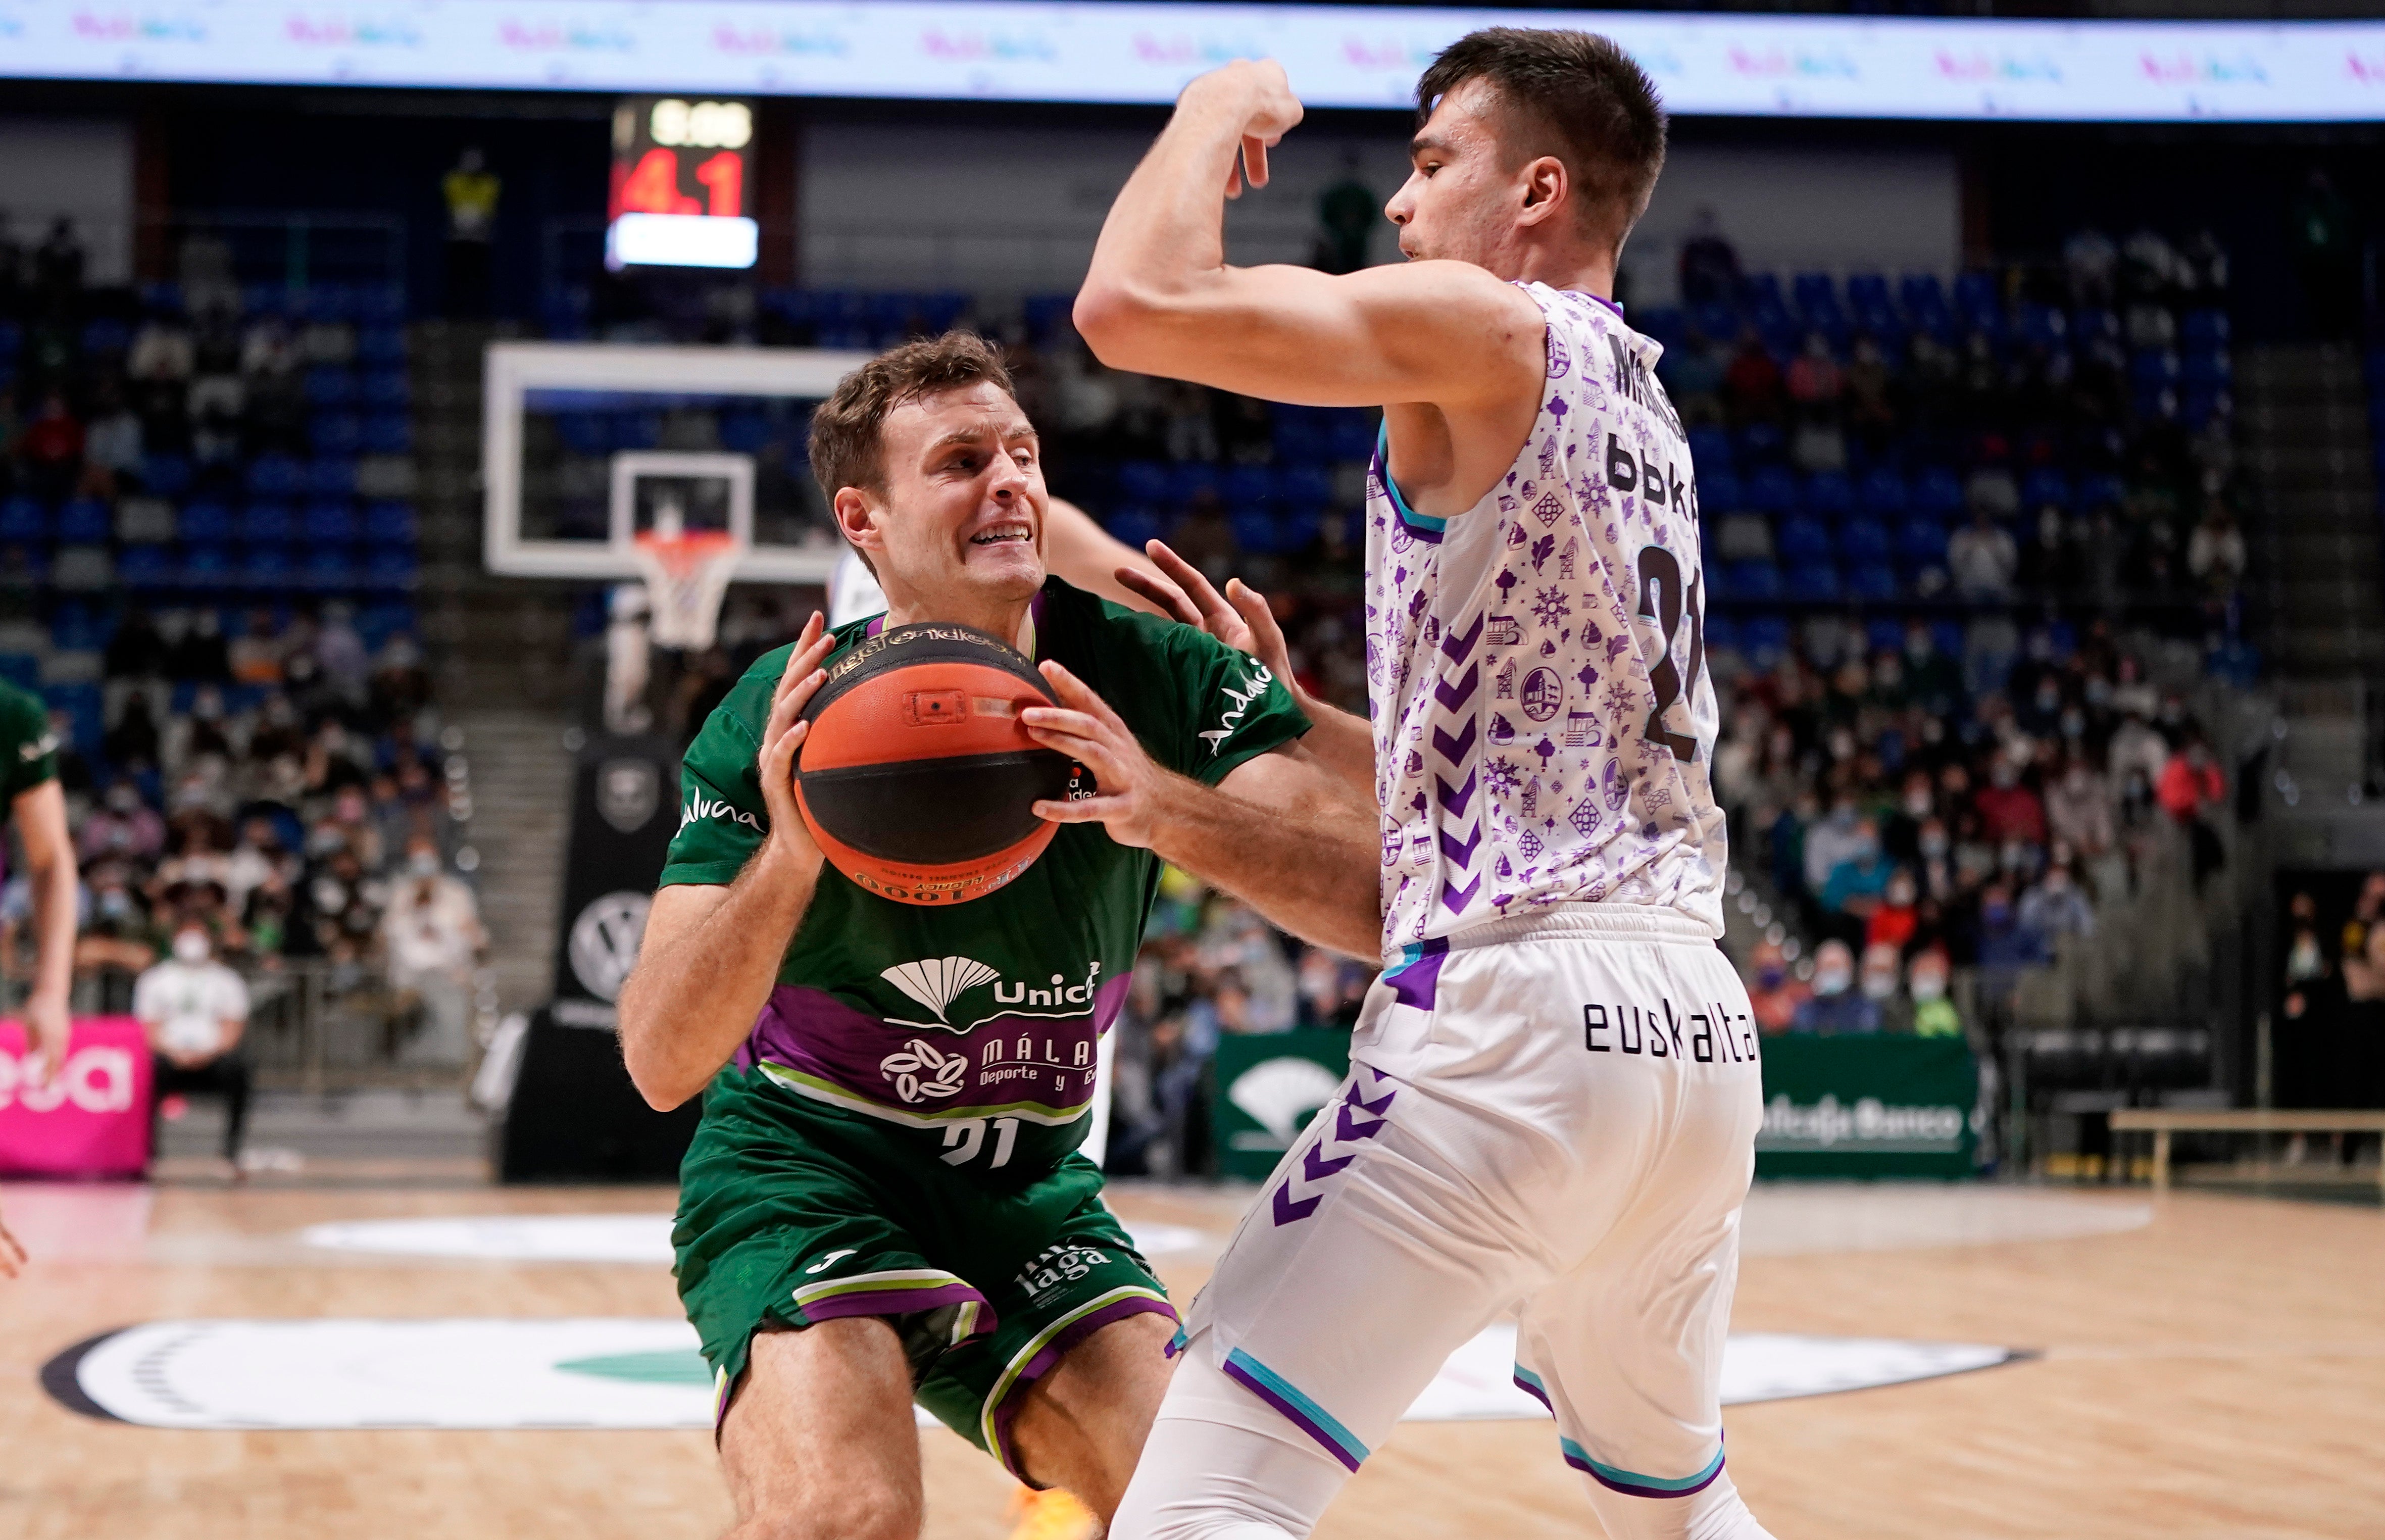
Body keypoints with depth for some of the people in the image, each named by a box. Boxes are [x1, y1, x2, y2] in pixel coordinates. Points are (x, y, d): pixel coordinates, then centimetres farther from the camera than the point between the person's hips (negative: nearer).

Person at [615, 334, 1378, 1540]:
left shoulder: (1156, 680, -13)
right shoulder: (778, 723, -16)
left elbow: (1383, 902, -26)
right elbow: (662, 1063, -23)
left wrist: (1169, 812, -44)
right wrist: (788, 856, -41)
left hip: (1025, 1182, 3)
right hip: (801, 1161, -3)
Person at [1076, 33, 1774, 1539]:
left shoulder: (1488, 333, -4)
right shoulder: (1643, 413, 22)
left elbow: (1135, 303, -15)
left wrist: (1221, 109, 2)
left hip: (1515, 1009, -9)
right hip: (1698, 1024, 9)